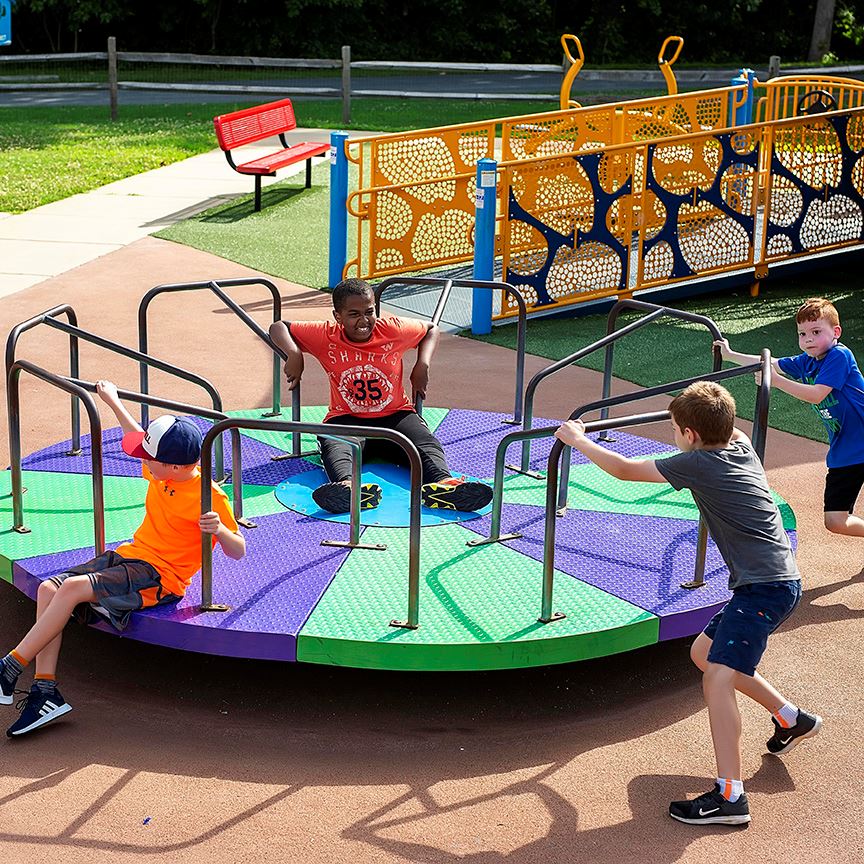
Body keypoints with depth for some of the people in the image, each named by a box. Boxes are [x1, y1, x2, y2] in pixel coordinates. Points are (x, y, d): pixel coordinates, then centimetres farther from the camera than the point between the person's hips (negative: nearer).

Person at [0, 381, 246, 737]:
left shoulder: (210, 497, -18)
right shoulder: (160, 472, 4)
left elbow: (238, 551, -15)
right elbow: (137, 438, 28)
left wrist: (219, 530, -37)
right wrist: (113, 403, 34)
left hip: (159, 577, -9)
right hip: (128, 556, 9)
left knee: (72, 588, -28)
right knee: (48, 589, -11)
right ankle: (44, 690, -13)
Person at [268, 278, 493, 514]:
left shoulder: (393, 330, -1)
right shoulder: (326, 336, -3)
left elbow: (431, 329, 16)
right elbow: (278, 327, 6)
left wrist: (422, 365, -2)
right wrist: (293, 354, -16)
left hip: (395, 415, 1)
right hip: (346, 418, -1)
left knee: (425, 441, -31)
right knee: (332, 443, -37)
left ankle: (442, 482, -60)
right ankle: (347, 485, -68)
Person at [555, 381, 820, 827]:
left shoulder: (698, 463, -14)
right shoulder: (742, 446, 9)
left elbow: (624, 469, -4)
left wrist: (578, 440, 9)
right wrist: (712, 408, 54)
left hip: (765, 588, -10)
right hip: (772, 583, 10)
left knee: (718, 677, -16)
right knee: (704, 652, 23)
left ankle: (729, 797, -19)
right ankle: (791, 719, 32)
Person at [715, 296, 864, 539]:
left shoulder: (839, 356, -14)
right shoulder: (806, 362, 10)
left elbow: (816, 395, -22)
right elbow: (770, 364, 22)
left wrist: (776, 381, -21)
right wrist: (729, 355, 28)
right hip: (842, 453, 8)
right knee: (835, 521, 2)